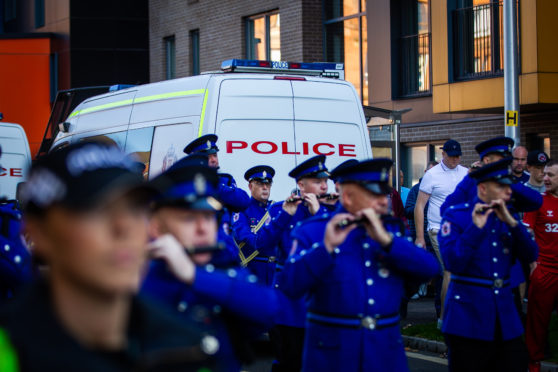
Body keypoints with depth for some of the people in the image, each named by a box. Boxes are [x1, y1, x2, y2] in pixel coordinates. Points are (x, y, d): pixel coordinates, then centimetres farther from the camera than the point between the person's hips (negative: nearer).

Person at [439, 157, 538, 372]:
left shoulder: (508, 218, 12)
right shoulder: (456, 217, -6)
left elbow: (530, 256, -1)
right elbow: (453, 263, -19)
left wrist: (511, 222, -13)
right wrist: (476, 228, -25)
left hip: (505, 317, 5)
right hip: (467, 318, -5)